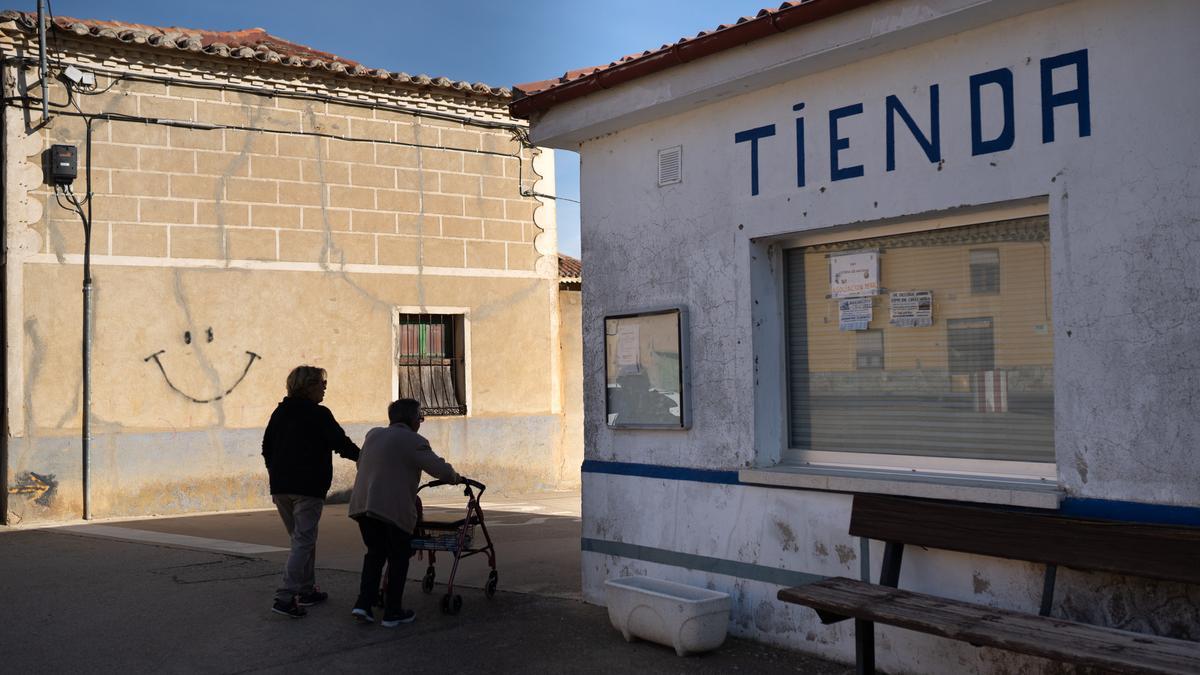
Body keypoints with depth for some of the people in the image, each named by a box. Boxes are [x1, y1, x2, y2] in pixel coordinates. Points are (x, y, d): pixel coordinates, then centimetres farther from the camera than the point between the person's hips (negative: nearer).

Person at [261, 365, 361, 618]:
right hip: (308, 488, -7)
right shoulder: (319, 414, -8)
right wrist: (362, 457, 9)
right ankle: (285, 597, -15)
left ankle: (307, 590, 23)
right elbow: (341, 443, -8)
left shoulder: (279, 412, 13)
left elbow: (267, 448, 17)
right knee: (304, 542, -6)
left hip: (280, 486, 7)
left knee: (300, 539, 19)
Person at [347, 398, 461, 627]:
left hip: (362, 504, 7)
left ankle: (363, 604, 10)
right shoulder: (413, 441, -6)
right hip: (393, 508, -6)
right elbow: (440, 468, -8)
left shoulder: (373, 434, 16)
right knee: (398, 558, 7)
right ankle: (393, 612, 12)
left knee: (375, 553, 19)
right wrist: (455, 478, 13)